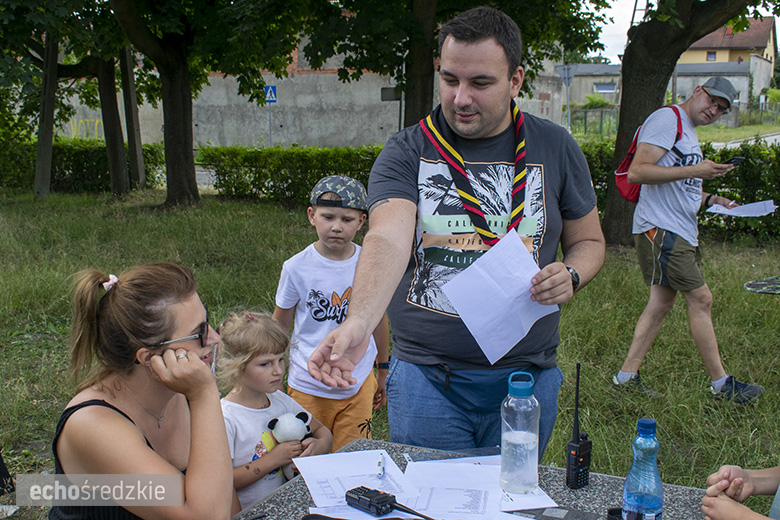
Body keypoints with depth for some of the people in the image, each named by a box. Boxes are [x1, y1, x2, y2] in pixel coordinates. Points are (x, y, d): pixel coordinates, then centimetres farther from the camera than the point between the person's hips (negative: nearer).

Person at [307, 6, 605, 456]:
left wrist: (571, 276, -10)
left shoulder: (555, 149, 2)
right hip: (426, 377, -2)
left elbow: (588, 241, 13)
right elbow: (388, 239, -23)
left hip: (527, 377, 2)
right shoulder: (406, 153, -6)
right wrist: (358, 323, -40)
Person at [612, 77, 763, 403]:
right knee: (701, 299, -5)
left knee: (661, 303, 9)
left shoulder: (689, 134, 22)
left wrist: (709, 200, 13)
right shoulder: (667, 119, -9)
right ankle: (721, 385, 5)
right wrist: (693, 171, -20)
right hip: (660, 229, -10)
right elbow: (636, 172, -21)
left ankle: (627, 376, 14)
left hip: (681, 232, 10)